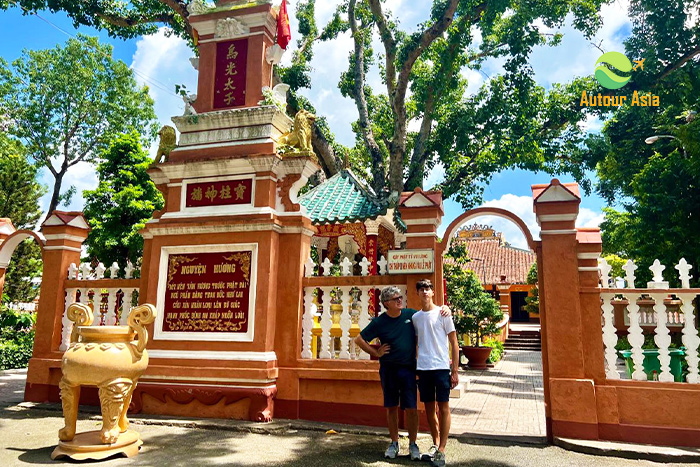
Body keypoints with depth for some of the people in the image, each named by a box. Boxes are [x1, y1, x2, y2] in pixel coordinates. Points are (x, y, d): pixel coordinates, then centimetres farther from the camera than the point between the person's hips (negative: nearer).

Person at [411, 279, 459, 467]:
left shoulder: (442, 313, -2)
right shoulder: (415, 317, 10)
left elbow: (454, 343, -1)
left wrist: (455, 370, -5)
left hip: (441, 367, -4)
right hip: (422, 368, 4)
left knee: (443, 407, -1)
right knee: (429, 408, 11)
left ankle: (441, 450, 6)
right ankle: (435, 444, 25)